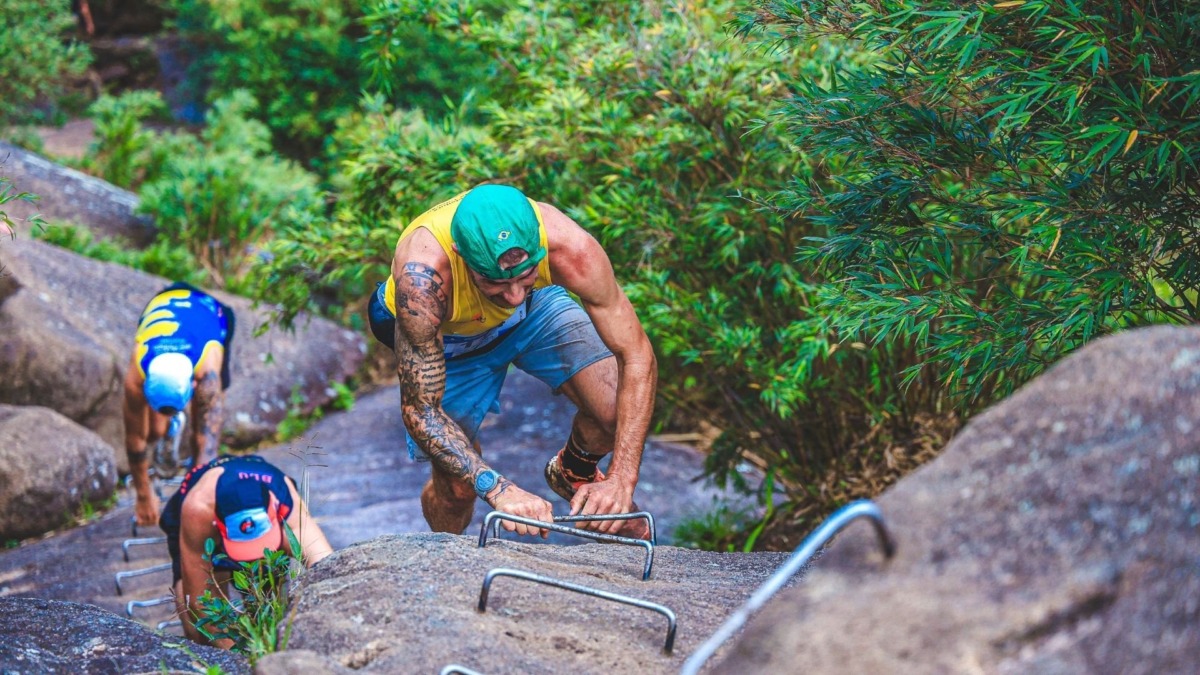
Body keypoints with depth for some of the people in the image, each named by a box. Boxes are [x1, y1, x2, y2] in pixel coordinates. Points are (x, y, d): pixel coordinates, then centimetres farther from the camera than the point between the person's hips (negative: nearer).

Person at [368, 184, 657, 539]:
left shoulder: (567, 245, -39)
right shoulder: (424, 276, -44)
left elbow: (637, 356, -30)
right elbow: (420, 411, -36)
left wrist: (621, 482, -36)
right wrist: (498, 489, -48)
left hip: (537, 310, 2)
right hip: (446, 336, -1)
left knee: (621, 410, -17)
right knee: (456, 488, -4)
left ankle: (573, 473, 19)